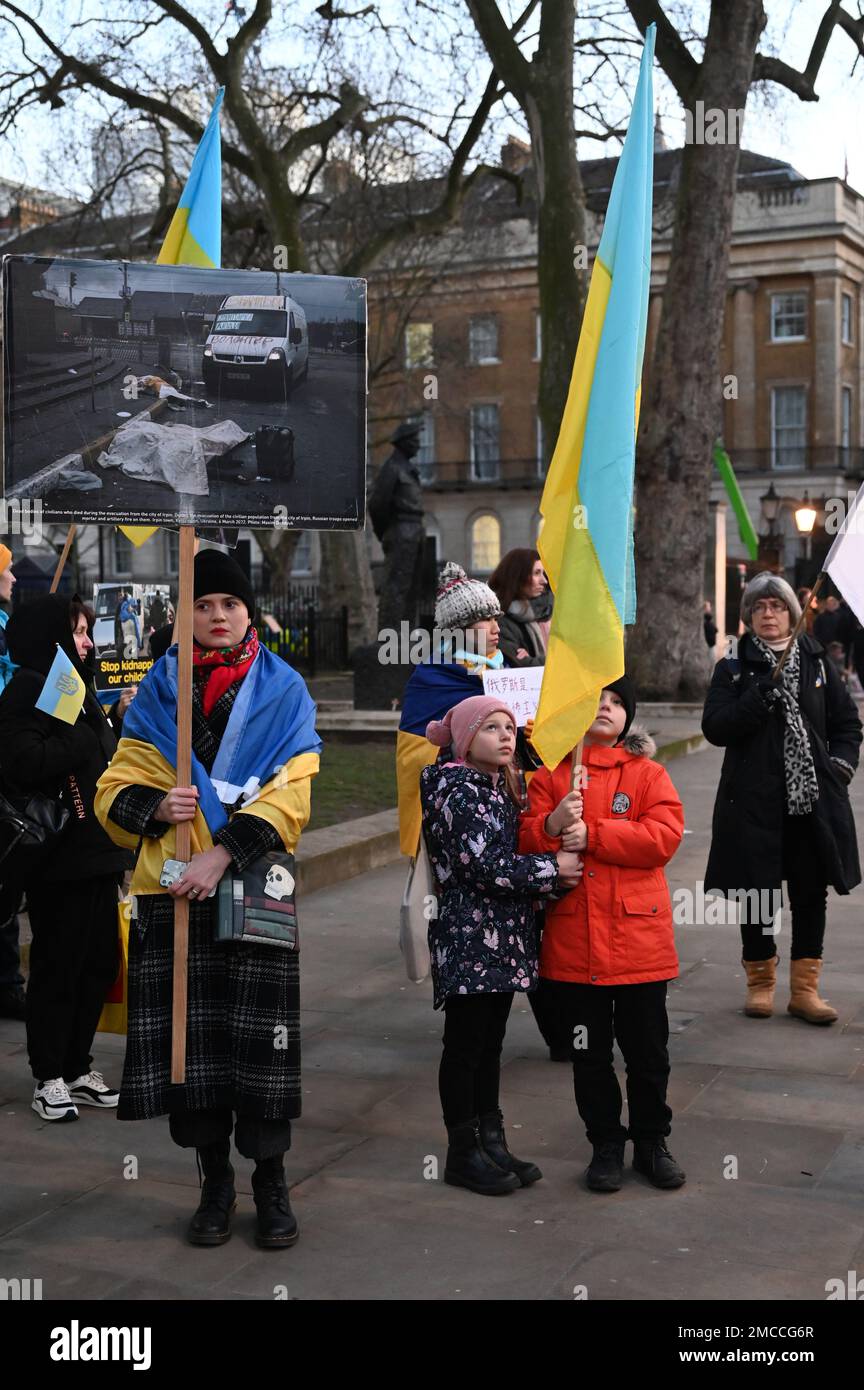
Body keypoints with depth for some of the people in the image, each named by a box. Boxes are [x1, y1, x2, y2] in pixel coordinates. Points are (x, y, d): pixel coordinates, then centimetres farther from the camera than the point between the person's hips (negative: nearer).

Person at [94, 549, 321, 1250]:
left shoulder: (284, 691, 6)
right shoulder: (158, 692, 12)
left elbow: (291, 795, -5)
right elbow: (116, 790, 12)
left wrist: (222, 853, -16)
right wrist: (156, 806, -11)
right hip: (174, 890, 2)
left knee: (262, 1040, -3)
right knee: (191, 1039, 3)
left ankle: (271, 1182, 14)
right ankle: (215, 1182, 20)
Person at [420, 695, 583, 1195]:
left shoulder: (504, 787, 15)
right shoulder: (457, 790, -13)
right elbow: (485, 865, -20)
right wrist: (553, 868, -14)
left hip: (503, 937, 8)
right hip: (468, 935, -8)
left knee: (490, 1043, 14)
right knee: (465, 1045, 1)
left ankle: (491, 1143, 23)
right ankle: (463, 1154, 10)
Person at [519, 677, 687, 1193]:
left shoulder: (646, 773, 1)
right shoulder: (549, 774, 6)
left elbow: (664, 836, -13)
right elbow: (524, 842, 1)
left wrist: (591, 835, -17)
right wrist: (551, 824, -21)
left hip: (638, 938, -1)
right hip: (572, 941, 1)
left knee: (648, 1052, 10)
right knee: (589, 1054, 12)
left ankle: (651, 1142, 28)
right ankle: (606, 1146, 27)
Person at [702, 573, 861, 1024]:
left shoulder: (816, 662, 9)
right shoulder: (733, 669, 4)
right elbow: (714, 728, -8)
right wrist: (759, 695, -19)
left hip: (813, 800, 2)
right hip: (754, 801, -2)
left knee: (811, 893, 5)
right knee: (757, 893, 3)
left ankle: (805, 987, 15)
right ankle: (760, 982, 19)